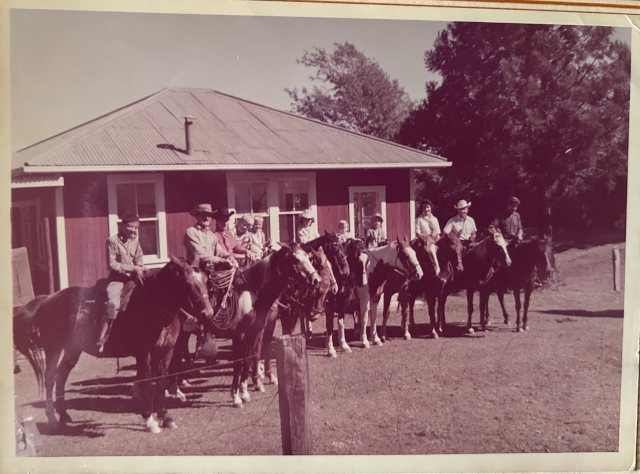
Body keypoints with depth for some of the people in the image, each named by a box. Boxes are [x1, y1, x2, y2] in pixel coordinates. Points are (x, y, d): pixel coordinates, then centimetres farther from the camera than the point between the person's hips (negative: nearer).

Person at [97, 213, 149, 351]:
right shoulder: (112, 240, -7)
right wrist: (133, 268, -17)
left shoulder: (135, 241, 10)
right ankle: (101, 339, -19)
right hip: (117, 278, -5)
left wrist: (141, 268, -12)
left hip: (132, 277, 6)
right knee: (113, 303, -27)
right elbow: (111, 265, -11)